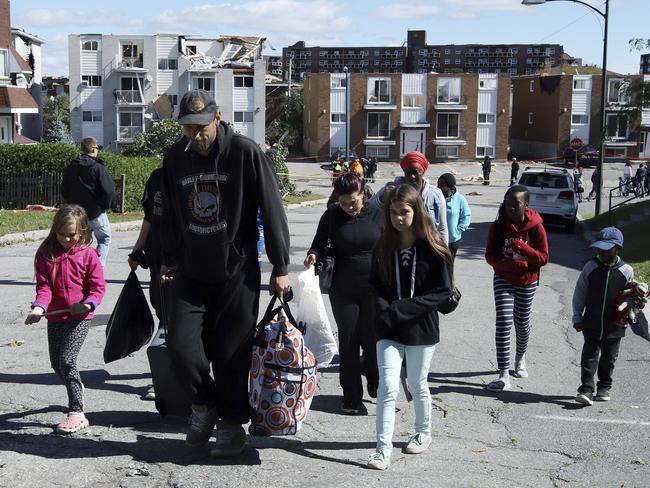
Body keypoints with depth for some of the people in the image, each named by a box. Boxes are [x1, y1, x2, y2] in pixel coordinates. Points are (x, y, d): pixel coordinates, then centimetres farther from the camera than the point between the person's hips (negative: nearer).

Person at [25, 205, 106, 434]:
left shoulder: (88, 255, -7)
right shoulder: (45, 254, 2)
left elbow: (98, 286, -5)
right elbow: (44, 285, -3)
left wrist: (88, 304, -25)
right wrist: (39, 307, -21)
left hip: (79, 317, -5)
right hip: (54, 317, 5)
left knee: (67, 361, -16)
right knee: (56, 363, 15)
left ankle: (77, 413, -10)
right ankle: (77, 391, 43)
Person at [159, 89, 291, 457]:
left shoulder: (245, 152, -12)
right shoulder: (175, 158, 3)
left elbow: (272, 210, -11)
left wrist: (281, 268, -10)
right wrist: (170, 259, 17)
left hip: (237, 271, -4)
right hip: (191, 272, 4)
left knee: (232, 352, 2)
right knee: (181, 343, -4)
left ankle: (233, 424, 20)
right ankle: (205, 404, 23)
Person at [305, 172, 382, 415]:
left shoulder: (377, 215, -1)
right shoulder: (331, 216, -1)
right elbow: (319, 243, 9)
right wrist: (313, 255, -14)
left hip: (374, 289, -1)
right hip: (343, 291, 1)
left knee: (373, 340, -1)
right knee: (348, 343, 5)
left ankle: (376, 384, 28)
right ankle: (351, 398, 17)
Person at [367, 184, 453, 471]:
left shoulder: (433, 248, -9)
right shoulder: (384, 247, 1)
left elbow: (443, 290, -10)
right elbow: (376, 284, 7)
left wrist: (402, 310, -17)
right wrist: (386, 310, -13)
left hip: (422, 328, -2)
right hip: (389, 330, 2)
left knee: (417, 386, 13)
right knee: (388, 387, -7)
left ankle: (423, 433, 37)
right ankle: (383, 450, -3)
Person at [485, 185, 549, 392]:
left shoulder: (535, 227, -12)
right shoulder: (498, 226, -10)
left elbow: (543, 258, -10)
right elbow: (490, 256, -6)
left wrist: (523, 248, -27)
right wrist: (511, 264, -23)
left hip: (527, 282, 1)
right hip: (503, 280, 0)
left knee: (522, 323, 15)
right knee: (503, 322, -13)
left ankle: (520, 358, 46)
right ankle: (504, 376, -12)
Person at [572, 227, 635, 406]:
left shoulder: (626, 271, -6)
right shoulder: (591, 267, -6)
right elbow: (580, 294, 0)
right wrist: (577, 318, 0)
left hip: (614, 326, 1)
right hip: (592, 324, 0)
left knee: (609, 359, 13)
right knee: (589, 357, -2)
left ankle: (604, 387, 28)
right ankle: (586, 389, 1)